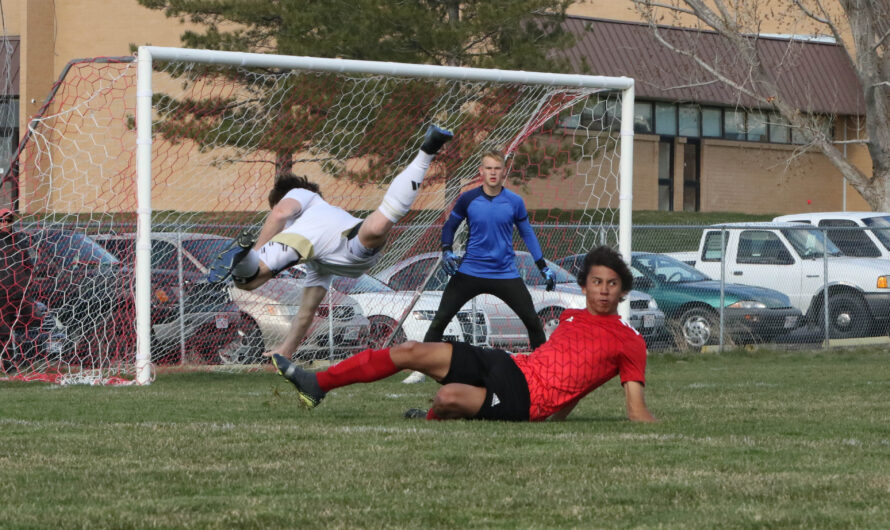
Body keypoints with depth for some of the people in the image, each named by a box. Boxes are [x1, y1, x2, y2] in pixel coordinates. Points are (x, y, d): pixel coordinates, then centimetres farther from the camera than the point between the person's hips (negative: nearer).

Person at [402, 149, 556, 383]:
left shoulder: (514, 202, -4)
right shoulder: (468, 199, -5)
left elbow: (527, 233, 9)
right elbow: (450, 225, 9)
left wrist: (544, 268, 9)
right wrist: (446, 252, -8)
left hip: (506, 274, 0)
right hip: (470, 271, 0)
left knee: (532, 320, -3)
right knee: (440, 319, -5)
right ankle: (420, 370, 2)